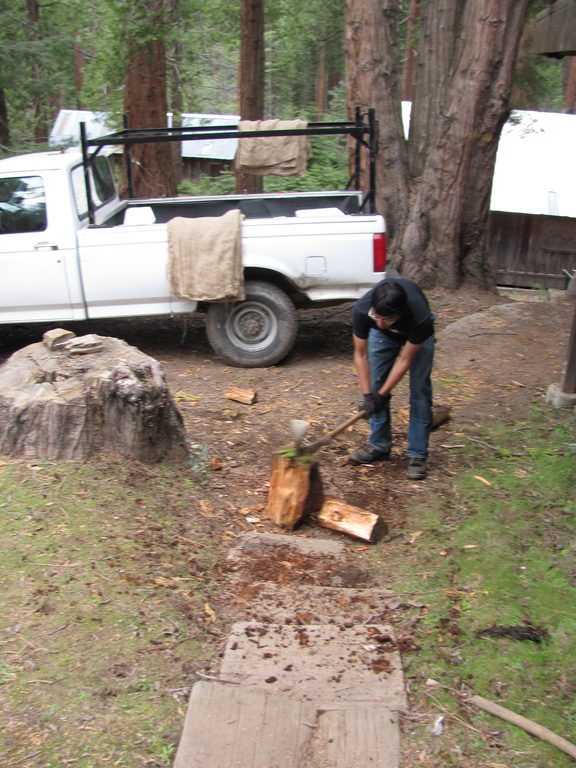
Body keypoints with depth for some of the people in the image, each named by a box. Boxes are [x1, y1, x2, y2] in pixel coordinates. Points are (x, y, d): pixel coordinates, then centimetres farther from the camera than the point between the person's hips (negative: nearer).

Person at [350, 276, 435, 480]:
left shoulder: (420, 317, -44)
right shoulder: (361, 310, -38)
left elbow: (405, 360, -29)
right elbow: (360, 354, -24)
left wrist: (382, 395, -25)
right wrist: (368, 395, -27)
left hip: (416, 334, -2)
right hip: (382, 336, 2)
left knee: (420, 391, -10)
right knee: (376, 386, -1)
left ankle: (417, 455, -2)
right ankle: (379, 445, 14)